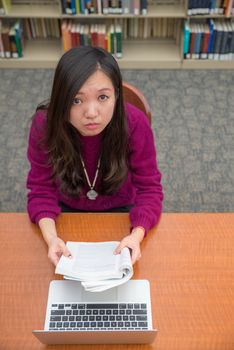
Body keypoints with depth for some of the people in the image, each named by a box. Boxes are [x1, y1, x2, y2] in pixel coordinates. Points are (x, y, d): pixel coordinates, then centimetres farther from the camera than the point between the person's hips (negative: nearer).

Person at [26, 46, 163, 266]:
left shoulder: (135, 124, -27)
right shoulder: (44, 125, -25)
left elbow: (149, 188, -20)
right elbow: (41, 189, -16)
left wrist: (137, 235, -38)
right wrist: (51, 237, -34)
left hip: (119, 210, 0)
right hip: (67, 211, 1)